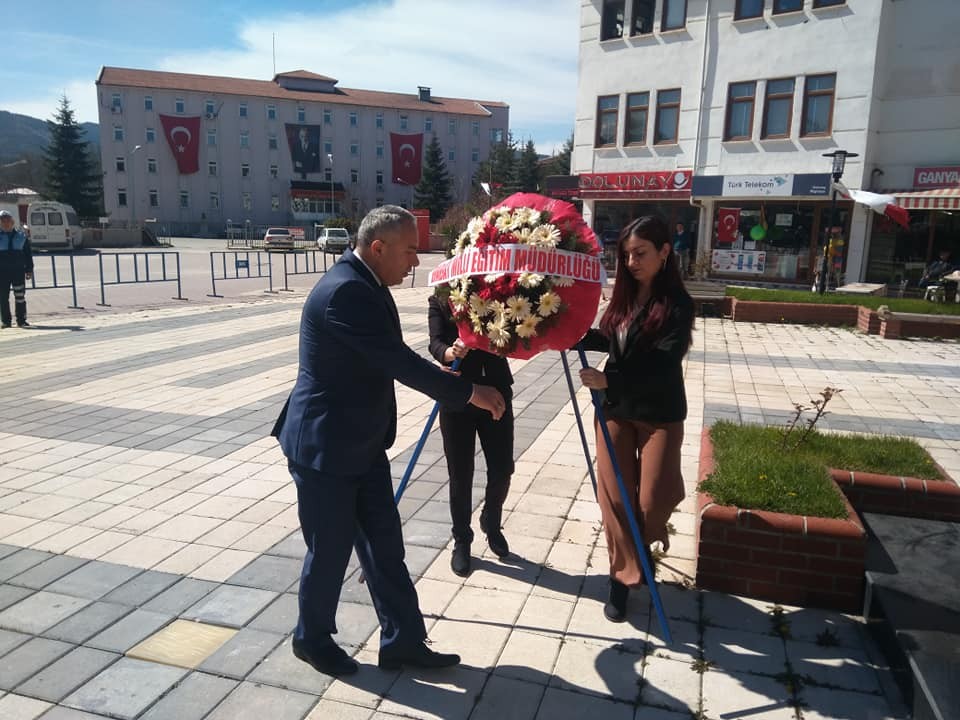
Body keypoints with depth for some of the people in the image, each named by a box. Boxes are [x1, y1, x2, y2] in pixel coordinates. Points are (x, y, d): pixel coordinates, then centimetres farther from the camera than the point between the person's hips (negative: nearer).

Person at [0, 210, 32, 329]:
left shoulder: (21, 237, 8)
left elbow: (28, 255, 10)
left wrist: (29, 270, 4)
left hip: (18, 270, 1)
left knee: (20, 296, 2)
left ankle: (21, 320, 9)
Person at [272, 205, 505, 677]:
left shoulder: (364, 285, 7)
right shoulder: (345, 290, -24)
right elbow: (399, 362, -27)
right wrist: (468, 391, -21)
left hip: (363, 444, 9)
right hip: (324, 447, -9)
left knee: (385, 545, 13)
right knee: (330, 549, 8)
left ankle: (402, 641, 26)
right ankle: (312, 638, 33)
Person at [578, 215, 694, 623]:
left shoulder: (677, 305, -15)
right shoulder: (623, 297, 3)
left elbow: (661, 365, -23)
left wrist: (608, 380, -29)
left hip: (658, 414, -5)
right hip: (615, 409, 5)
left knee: (651, 498, 3)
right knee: (615, 495, 6)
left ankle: (646, 544, 37)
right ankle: (624, 573, 21)